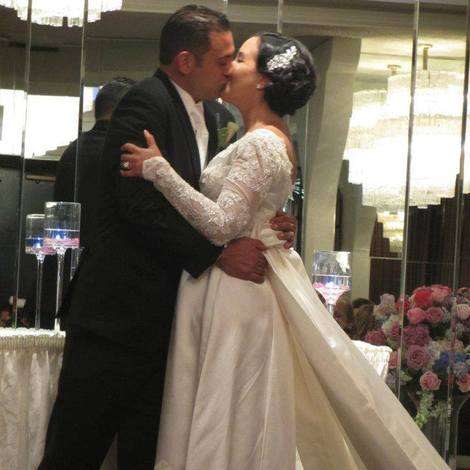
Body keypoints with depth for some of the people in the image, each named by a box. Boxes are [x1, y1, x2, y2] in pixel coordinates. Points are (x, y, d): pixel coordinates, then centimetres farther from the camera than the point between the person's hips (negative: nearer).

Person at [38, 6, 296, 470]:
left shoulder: (204, 119, 16)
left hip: (164, 320, 9)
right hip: (118, 312, -9)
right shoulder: (146, 102, -12)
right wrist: (218, 254, -21)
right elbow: (140, 205, -21)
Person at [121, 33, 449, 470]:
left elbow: (219, 224, -24)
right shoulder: (267, 140, 14)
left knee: (226, 421, -3)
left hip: (236, 290, -10)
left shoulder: (260, 145, -18)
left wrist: (157, 168, -22)